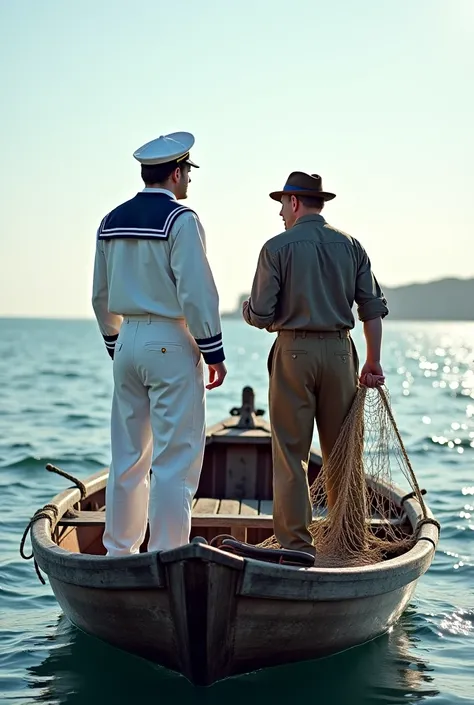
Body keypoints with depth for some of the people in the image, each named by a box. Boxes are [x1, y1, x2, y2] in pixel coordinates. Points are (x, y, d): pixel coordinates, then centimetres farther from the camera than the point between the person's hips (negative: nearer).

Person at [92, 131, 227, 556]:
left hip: (128, 343, 7)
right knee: (176, 458, -2)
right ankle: (167, 555, -1)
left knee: (128, 456, 13)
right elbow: (197, 294, -15)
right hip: (171, 345, -7)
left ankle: (120, 552, 20)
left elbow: (102, 296, 16)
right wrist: (214, 353, -9)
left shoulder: (112, 221, 11)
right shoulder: (180, 219, -11)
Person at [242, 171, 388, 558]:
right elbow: (373, 308, 3)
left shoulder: (277, 247, -4)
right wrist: (373, 363, 10)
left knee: (291, 453, 3)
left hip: (294, 351, -3)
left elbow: (261, 315, -8)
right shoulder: (350, 246, 6)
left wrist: (247, 309, 15)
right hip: (339, 351, 4)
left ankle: (296, 543, 2)